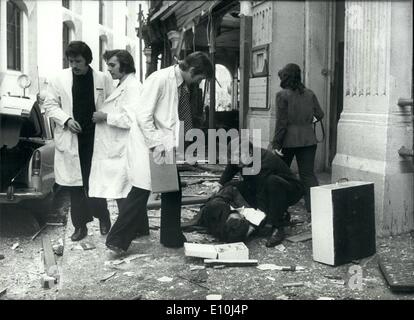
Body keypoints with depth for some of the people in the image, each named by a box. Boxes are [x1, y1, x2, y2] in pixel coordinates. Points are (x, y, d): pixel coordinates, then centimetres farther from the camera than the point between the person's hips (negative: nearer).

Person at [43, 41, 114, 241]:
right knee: (75, 186, 7)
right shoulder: (59, 79, 3)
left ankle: (103, 219, 22)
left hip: (96, 139, -1)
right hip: (70, 139, 2)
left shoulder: (103, 79, 0)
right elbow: (50, 104, 5)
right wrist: (66, 120, -9)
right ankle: (80, 225, 18)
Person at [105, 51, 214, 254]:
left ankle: (172, 237, 26)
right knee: (141, 191, -6)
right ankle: (118, 241, 6)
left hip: (167, 146, 9)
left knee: (173, 190, 12)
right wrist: (156, 143, -20)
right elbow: (143, 115, -19)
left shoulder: (183, 86, 9)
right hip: (149, 146, -8)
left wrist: (173, 144, 7)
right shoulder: (160, 79, -16)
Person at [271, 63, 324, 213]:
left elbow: (281, 122, -11)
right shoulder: (309, 93, 5)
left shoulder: (282, 95, -8)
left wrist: (276, 143, -8)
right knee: (308, 174, 5)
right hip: (308, 140, 4)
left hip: (288, 140, -3)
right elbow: (320, 115, 9)